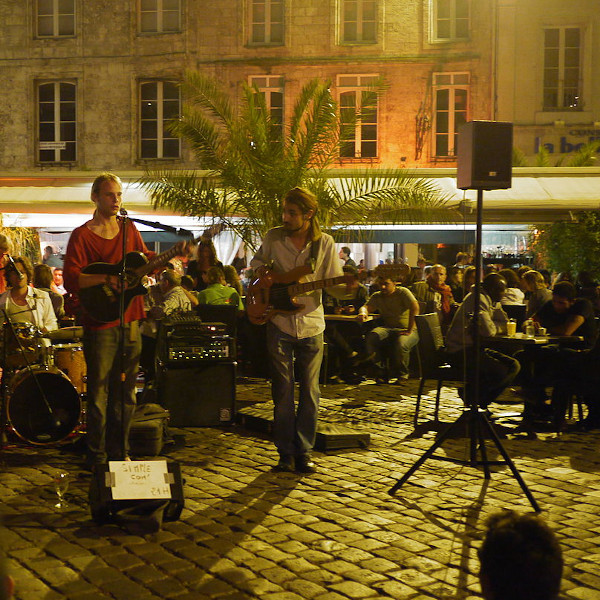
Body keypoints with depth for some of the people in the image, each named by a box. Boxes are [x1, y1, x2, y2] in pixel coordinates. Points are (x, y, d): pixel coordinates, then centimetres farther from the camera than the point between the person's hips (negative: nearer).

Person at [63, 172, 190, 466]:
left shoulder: (128, 229, 12)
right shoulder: (82, 235, -6)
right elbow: (71, 279, -15)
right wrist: (107, 279, -25)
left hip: (130, 321, 6)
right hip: (100, 325, -6)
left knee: (126, 393, 12)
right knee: (99, 394, -2)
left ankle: (120, 453, 24)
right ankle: (97, 459, 8)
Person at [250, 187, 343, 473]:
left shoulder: (324, 243, -2)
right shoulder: (273, 237, 0)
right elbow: (257, 261, 19)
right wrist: (264, 273, -2)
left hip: (311, 324, 0)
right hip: (279, 323, 0)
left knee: (309, 393, 5)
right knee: (283, 392, 4)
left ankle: (304, 452, 15)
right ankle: (285, 453, 13)